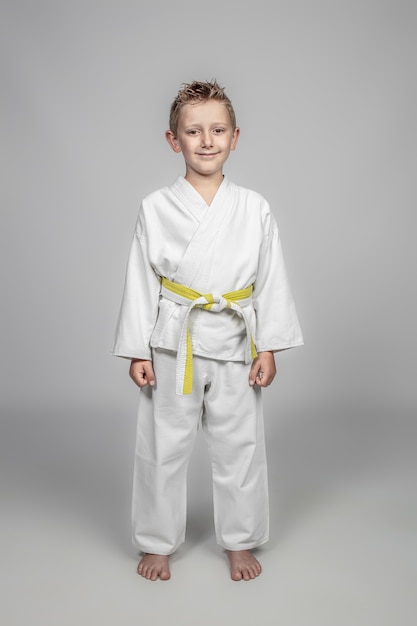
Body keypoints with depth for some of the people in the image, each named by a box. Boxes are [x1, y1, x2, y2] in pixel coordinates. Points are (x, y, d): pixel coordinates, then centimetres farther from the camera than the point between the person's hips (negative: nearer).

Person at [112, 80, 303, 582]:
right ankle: (158, 543, 29)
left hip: (234, 345, 1)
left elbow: (271, 280, 3)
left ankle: (240, 543, 31)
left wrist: (268, 347, 0)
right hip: (172, 346, 0)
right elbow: (140, 281, 0)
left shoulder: (254, 209, 0)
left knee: (239, 446, 11)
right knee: (163, 446, 9)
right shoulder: (155, 208, -2)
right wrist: (137, 350, -1)